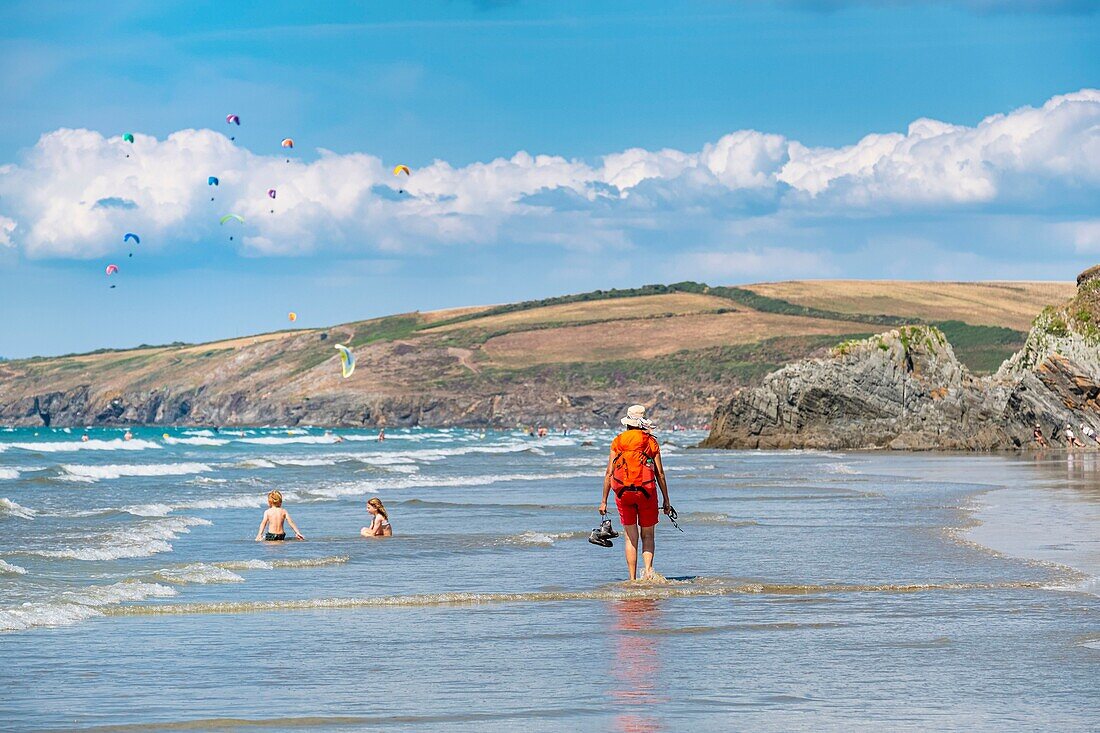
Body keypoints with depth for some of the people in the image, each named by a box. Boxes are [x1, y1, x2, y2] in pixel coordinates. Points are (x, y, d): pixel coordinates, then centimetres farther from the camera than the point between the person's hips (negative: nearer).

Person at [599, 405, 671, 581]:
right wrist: (666, 501, 8)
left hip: (623, 492, 1)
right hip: (646, 491, -1)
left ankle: (632, 578, 3)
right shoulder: (651, 442, 5)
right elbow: (660, 474, 2)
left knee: (631, 537, 8)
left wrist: (604, 501, 8)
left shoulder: (618, 441, 6)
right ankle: (648, 568, -10)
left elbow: (609, 473, 3)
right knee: (647, 535, 12)